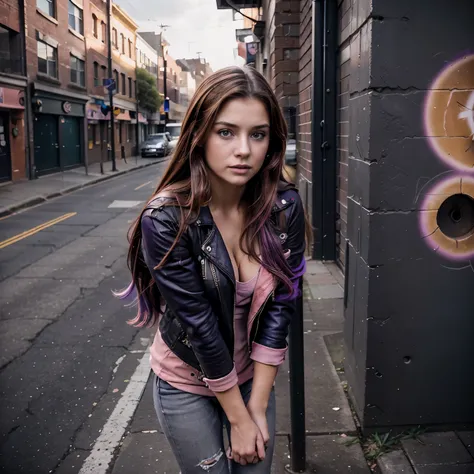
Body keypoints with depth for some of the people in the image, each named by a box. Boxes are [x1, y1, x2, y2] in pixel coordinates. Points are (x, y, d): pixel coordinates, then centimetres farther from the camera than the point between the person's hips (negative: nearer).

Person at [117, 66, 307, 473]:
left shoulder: (285, 207, -16)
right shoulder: (166, 220, -26)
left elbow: (280, 306, -13)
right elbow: (199, 324, -23)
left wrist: (259, 406, -11)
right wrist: (238, 417, -15)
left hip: (254, 376, 3)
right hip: (187, 382, -3)